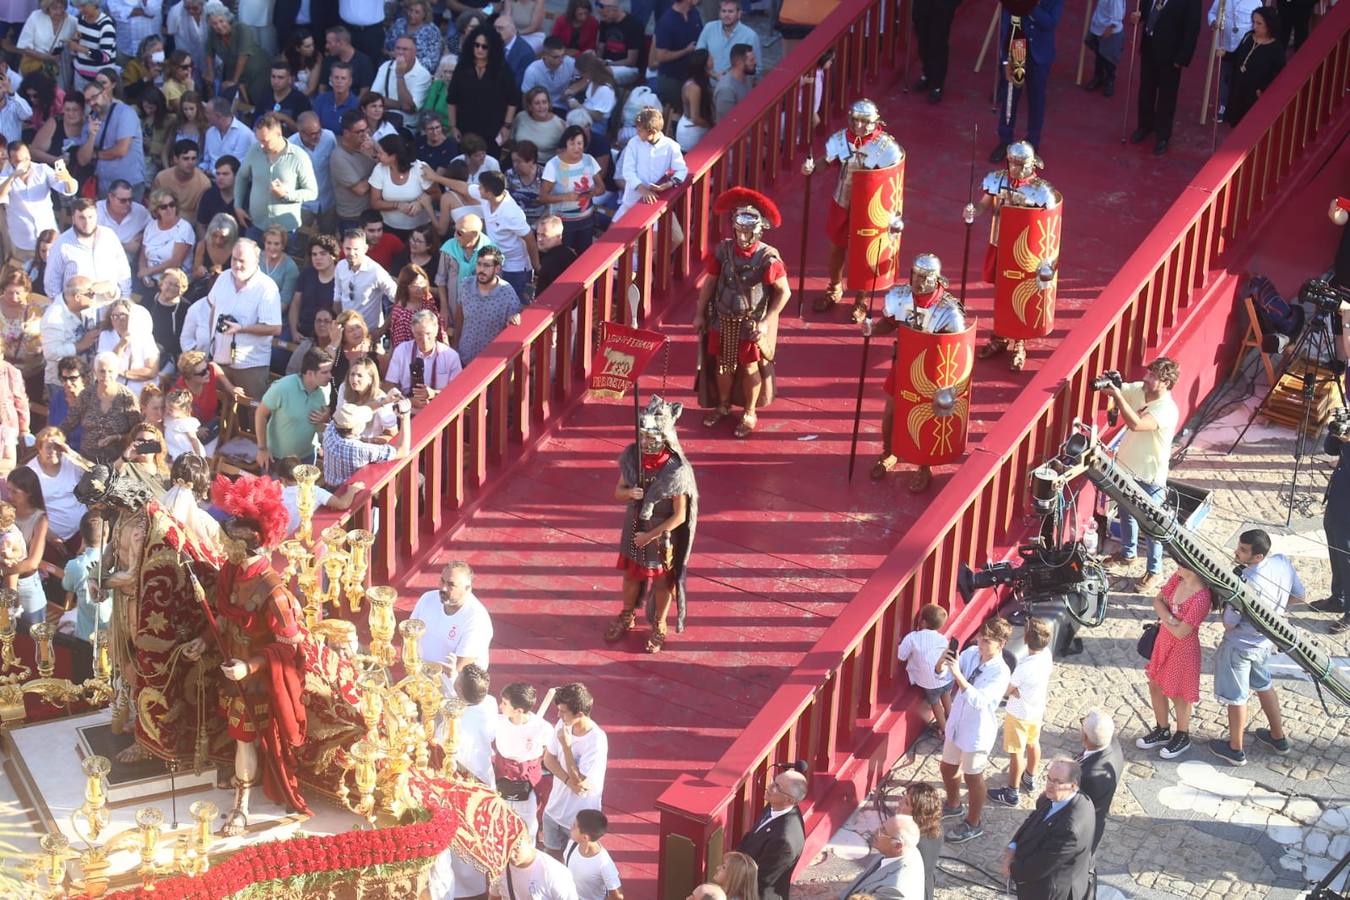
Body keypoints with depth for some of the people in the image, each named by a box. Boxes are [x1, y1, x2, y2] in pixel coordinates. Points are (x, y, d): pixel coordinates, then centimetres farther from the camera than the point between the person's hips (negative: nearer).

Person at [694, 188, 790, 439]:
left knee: (749, 367, 12)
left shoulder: (767, 258, -21)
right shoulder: (723, 250, -12)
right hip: (722, 319, 3)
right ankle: (723, 405, 41)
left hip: (750, 324, -3)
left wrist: (766, 322, -17)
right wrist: (700, 314, 4)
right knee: (723, 364, 18)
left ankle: (750, 414, 31)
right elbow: (710, 282, 1)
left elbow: (784, 292, -13)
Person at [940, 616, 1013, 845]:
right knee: (948, 768, 25)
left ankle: (973, 823, 34)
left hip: (977, 732, -7)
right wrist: (942, 662, -27)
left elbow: (979, 701, -39)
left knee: (972, 778, 13)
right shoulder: (971, 653, -9)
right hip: (956, 723, 7)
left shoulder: (1001, 673, -29)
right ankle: (953, 805, 52)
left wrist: (958, 675, -47)